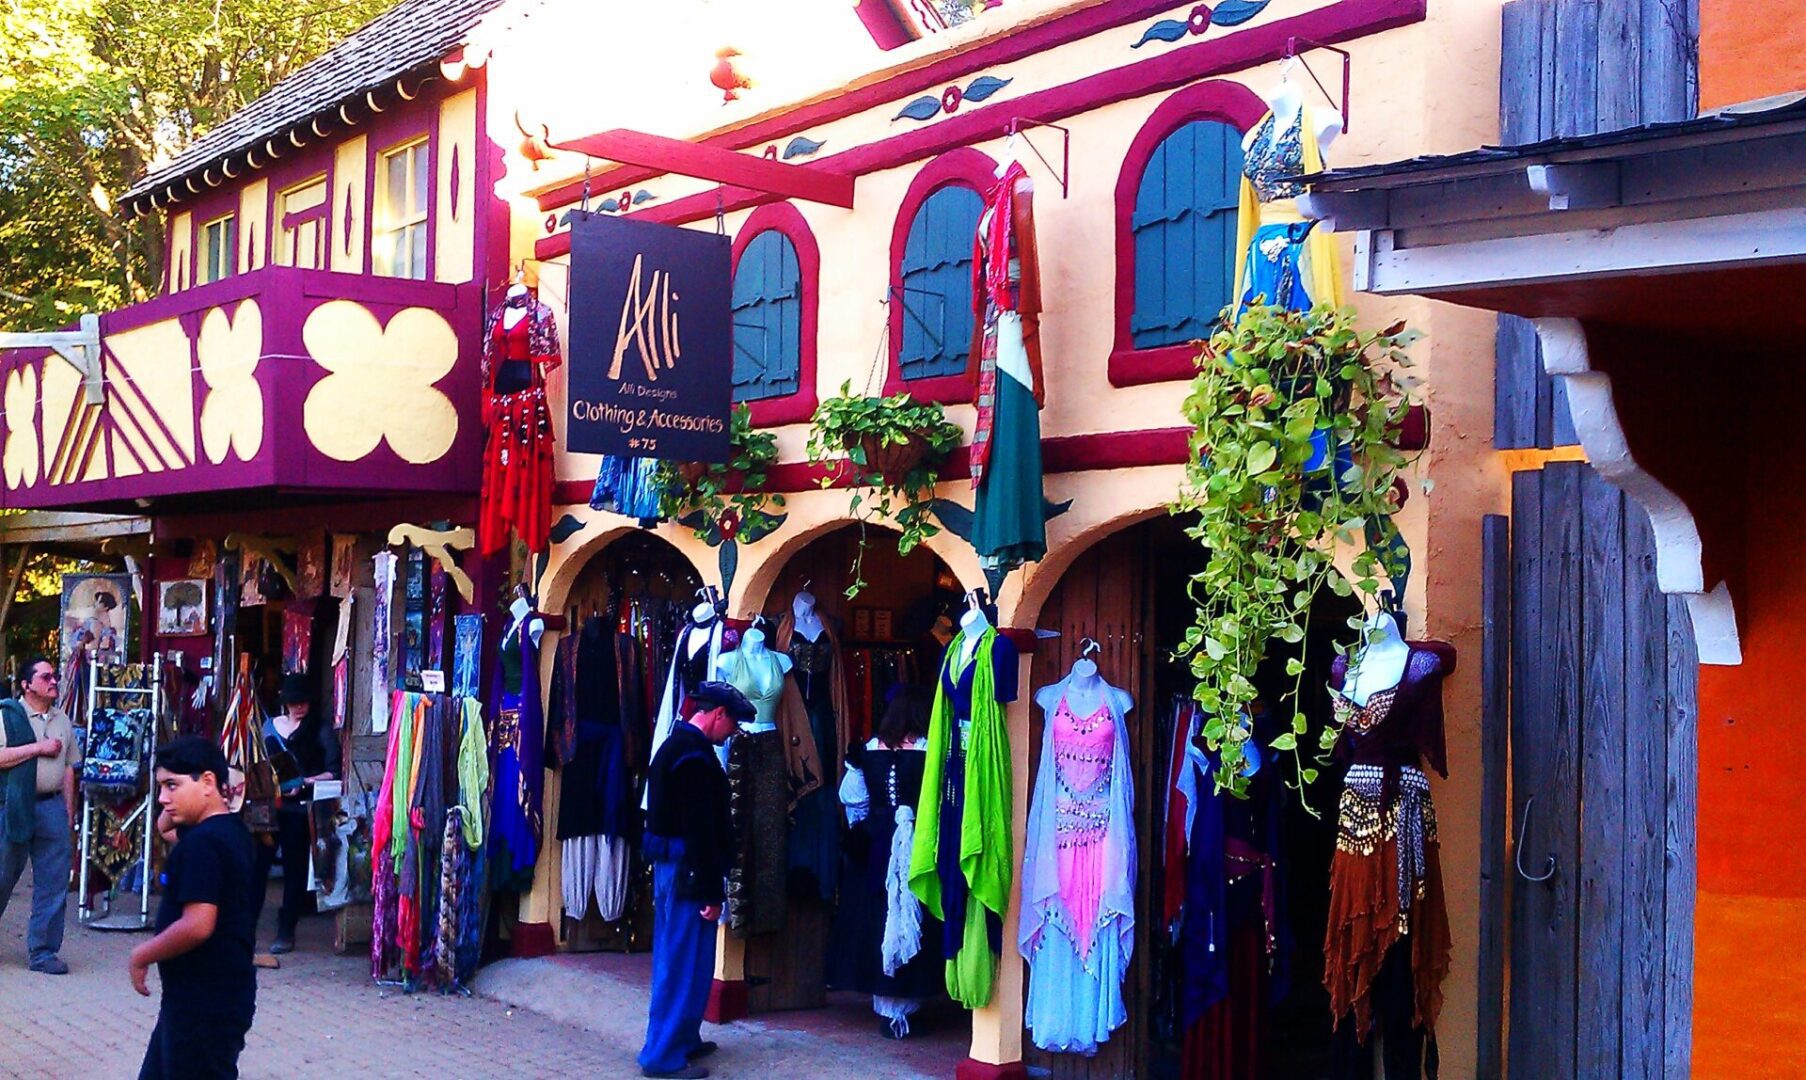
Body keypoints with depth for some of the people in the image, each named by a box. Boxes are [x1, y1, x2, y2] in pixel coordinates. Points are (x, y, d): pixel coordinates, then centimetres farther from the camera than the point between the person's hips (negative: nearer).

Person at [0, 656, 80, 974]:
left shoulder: (62, 720, 13)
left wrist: (68, 811, 12)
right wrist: (38, 748, -15)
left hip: (52, 807, 4)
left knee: (54, 882, 1)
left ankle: (43, 951, 8)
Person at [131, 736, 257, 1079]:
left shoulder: (202, 843, -22)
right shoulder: (231, 830, 8)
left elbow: (196, 926, -29)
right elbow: (164, 826, 29)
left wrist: (142, 956, -14)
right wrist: (171, 810, 8)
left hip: (205, 1004, -10)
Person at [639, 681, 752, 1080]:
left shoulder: (677, 744, 13)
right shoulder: (696, 755, -19)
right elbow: (701, 828, -22)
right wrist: (711, 891, -20)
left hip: (669, 864, 10)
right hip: (687, 868, -10)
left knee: (677, 958, 18)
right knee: (685, 962, -3)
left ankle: (682, 1039, 29)